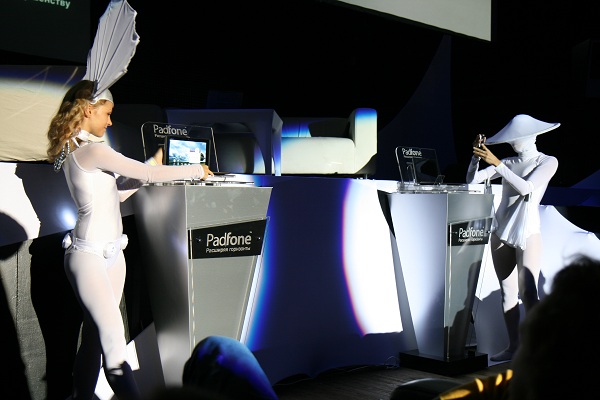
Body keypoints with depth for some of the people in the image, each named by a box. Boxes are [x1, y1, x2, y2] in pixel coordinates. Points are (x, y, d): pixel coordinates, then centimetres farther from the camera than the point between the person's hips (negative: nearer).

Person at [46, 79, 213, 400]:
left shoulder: (74, 151, 15)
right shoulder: (92, 150, -15)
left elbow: (116, 193, 18)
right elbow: (150, 174, -14)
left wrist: (151, 166, 17)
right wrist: (197, 170, -1)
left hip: (111, 253, 10)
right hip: (89, 256, -10)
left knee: (95, 336, 11)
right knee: (114, 342, -13)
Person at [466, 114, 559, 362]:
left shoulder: (548, 162, 0)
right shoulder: (509, 163, 12)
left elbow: (526, 188, -17)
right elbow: (472, 179, 5)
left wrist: (496, 163, -22)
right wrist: (477, 156, -13)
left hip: (528, 234, -5)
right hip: (501, 233, 5)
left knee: (527, 293, -15)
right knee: (507, 293, 6)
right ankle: (513, 347, 12)